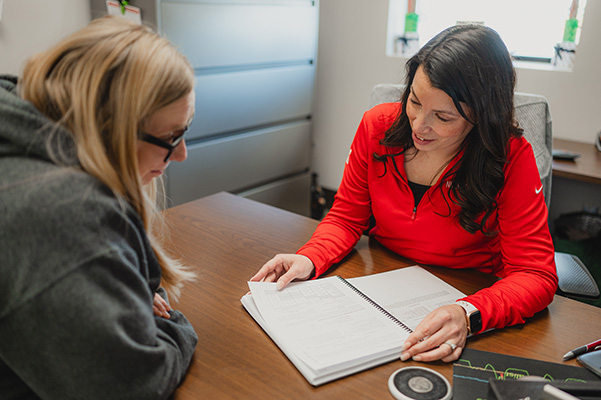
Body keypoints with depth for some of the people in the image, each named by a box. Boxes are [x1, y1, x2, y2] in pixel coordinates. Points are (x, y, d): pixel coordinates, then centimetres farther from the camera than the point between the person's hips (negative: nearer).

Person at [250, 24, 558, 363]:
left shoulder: (511, 157, -20)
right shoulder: (378, 125, -11)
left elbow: (536, 275, -21)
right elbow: (346, 218, -2)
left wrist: (468, 314, -41)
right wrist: (309, 259, -22)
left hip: (468, 294, -3)